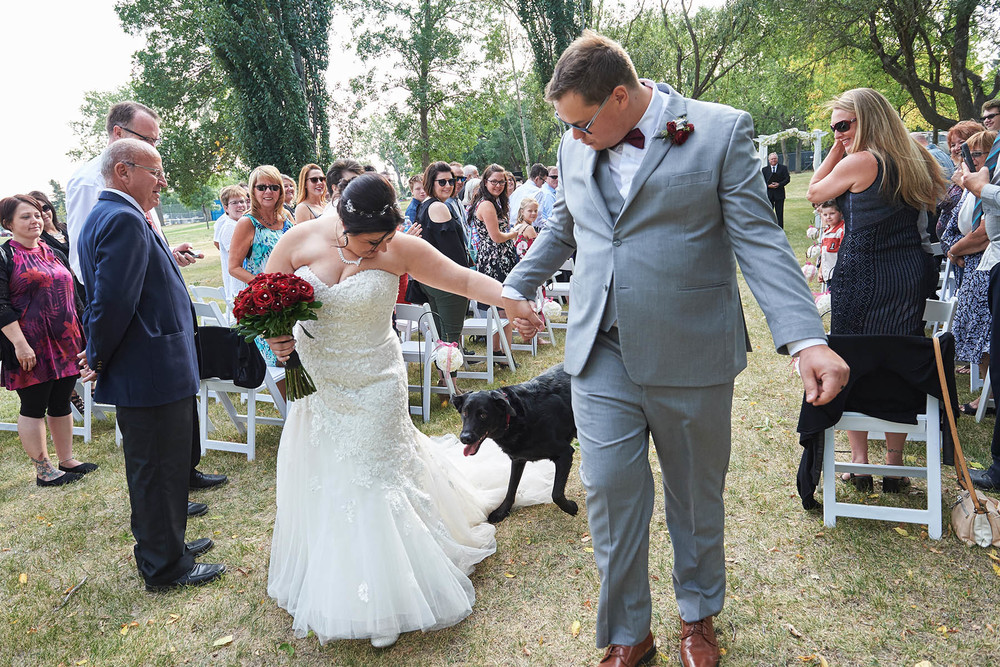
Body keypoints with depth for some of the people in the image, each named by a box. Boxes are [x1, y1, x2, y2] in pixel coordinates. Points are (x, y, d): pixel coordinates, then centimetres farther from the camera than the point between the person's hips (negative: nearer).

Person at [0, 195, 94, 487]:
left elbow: (72, 294, 19)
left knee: (61, 404, 14)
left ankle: (67, 460, 25)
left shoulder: (55, 253, 14)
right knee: (34, 407, 4)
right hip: (31, 349, -6)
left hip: (65, 343, 6)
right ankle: (43, 471, 13)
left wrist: (82, 335, 16)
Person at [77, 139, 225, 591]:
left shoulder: (104, 215, 15)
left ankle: (163, 545, 38)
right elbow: (114, 301, -25)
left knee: (151, 468, 22)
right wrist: (99, 359, -12)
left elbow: (108, 295, 16)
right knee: (159, 472, 3)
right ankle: (166, 567, 18)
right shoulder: (125, 220, -20)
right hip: (154, 373, -10)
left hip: (141, 373, 10)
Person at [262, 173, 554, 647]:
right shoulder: (300, 241, -9)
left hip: (374, 387, -3)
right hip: (317, 385, 3)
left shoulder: (398, 249, -14)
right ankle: (330, 580, 38)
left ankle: (383, 595, 21)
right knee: (320, 482, 14)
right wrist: (275, 333, -19)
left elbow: (464, 279, -14)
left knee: (372, 479, 2)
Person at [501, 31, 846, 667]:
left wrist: (807, 339, -21)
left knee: (696, 495, 14)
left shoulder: (721, 130, -7)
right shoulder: (577, 144, 7)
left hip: (689, 354, -3)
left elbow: (759, 240, -11)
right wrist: (515, 287, 27)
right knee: (610, 492, 3)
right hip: (602, 353, 3)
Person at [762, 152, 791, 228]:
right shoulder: (764, 169, 10)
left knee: (779, 213, 2)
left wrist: (779, 184, -17)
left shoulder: (783, 168, 6)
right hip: (768, 194, 1)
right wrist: (768, 185, -15)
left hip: (779, 194, -1)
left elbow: (788, 179, -1)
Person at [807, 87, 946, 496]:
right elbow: (932, 198, 25)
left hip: (864, 276, -6)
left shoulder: (858, 162, -12)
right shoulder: (912, 159, 9)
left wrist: (836, 151, 4)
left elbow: (814, 193, 2)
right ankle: (894, 468, 18)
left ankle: (860, 465, 11)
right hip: (913, 274, 7)